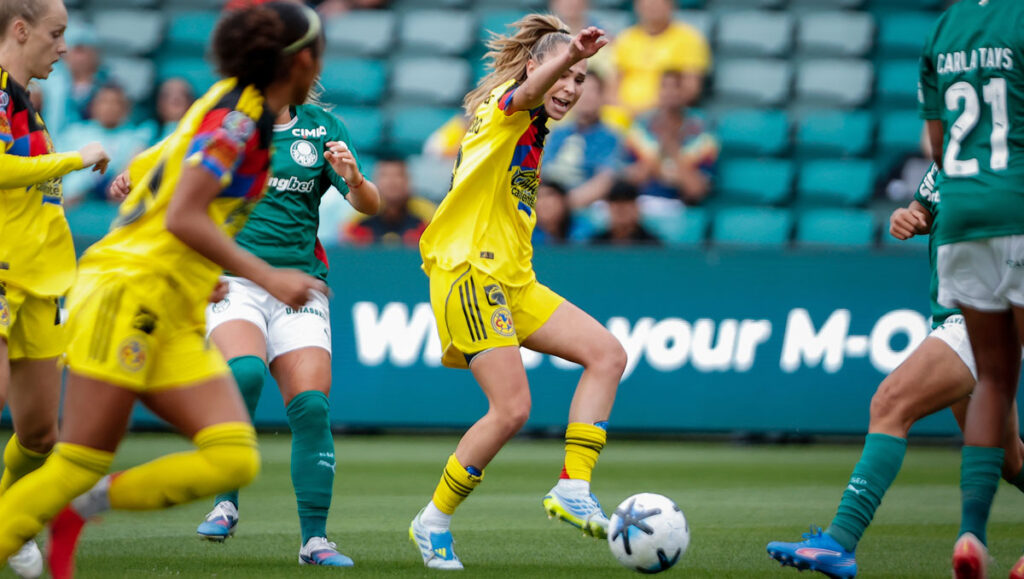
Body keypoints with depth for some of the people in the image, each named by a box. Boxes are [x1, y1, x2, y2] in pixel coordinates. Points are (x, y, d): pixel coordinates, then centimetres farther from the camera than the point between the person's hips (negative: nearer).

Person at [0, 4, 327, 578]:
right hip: (129, 294, -9)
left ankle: (87, 504, 1)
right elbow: (183, 218, -20)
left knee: (235, 459, -7)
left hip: (175, 316, 9)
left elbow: (141, 168, 24)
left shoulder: (238, 110, 15)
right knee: (79, 465, -10)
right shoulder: (237, 118, -12)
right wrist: (267, 277, -21)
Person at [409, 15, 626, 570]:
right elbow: (529, 92, -33)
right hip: (470, 274, -9)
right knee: (511, 409, -15)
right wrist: (566, 55, -52)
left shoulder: (532, 131, 22)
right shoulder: (503, 107, -6)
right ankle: (433, 521, 0)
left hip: (512, 282, 9)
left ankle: (573, 489, -6)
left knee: (607, 354, -3)